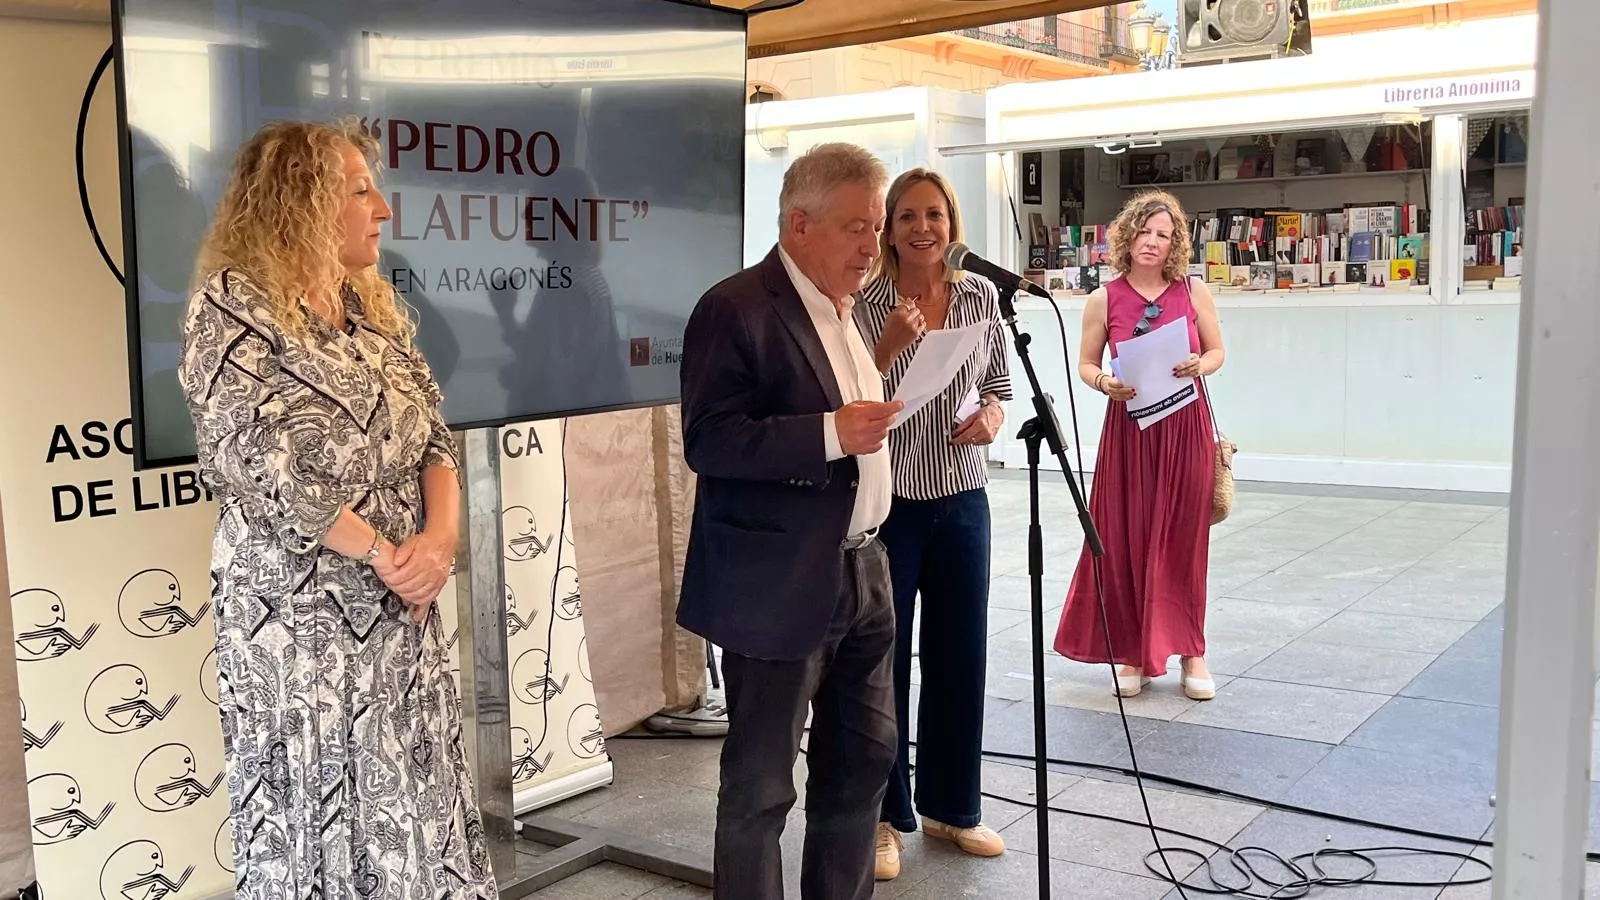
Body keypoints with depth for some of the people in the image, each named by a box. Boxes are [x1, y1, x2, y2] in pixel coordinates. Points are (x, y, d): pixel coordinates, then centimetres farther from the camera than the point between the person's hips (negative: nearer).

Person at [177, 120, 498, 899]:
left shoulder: (376, 308, 10)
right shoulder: (230, 309, -11)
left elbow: (433, 437, 7)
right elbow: (274, 470, -18)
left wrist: (438, 538, -10)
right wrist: (385, 557, -14)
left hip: (400, 613, 6)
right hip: (301, 621, -6)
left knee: (414, 804, 12)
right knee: (317, 814, 6)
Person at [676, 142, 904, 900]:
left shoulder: (846, 308, 12)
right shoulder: (736, 309, -14)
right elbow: (708, 440, -22)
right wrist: (831, 433, -28)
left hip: (862, 574, 9)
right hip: (779, 586, -8)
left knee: (865, 760, 17)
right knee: (760, 786, 4)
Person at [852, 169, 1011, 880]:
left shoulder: (982, 298, 2)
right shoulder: (865, 305, -9)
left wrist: (992, 414, -8)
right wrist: (889, 345, -25)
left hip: (961, 500, 4)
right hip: (884, 501, -3)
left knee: (961, 657, 13)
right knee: (882, 659, 5)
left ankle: (952, 807, 31)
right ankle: (883, 816, 23)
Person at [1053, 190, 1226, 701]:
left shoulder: (1193, 292, 2)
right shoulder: (1104, 300, 0)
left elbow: (1216, 352, 10)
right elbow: (1085, 364, 6)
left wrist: (1199, 366, -11)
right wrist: (1106, 384, -14)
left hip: (1186, 427, 1)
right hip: (1128, 427, 0)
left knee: (1183, 539, 6)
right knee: (1127, 539, 2)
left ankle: (1189, 650, 18)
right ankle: (1134, 651, 15)